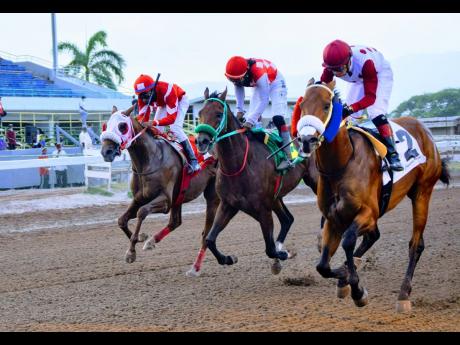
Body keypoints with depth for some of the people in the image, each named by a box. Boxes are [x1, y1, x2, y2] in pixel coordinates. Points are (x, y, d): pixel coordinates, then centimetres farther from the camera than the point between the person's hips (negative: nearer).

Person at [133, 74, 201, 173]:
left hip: (180, 100, -6)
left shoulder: (166, 91, -45)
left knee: (175, 128, -24)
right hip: (163, 104, 6)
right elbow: (143, 115, -23)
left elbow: (172, 117, -49)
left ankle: (193, 160, -18)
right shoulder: (143, 96, -27)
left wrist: (155, 123, -64)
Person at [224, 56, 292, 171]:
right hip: (259, 85, 7)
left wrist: (251, 120, -40)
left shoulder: (259, 74, -42)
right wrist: (240, 110, -9)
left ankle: (288, 157, -24)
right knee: (252, 116, 0)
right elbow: (239, 90, -4)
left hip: (275, 82, -7)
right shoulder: (237, 74, -24)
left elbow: (263, 101, -37)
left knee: (277, 118, -21)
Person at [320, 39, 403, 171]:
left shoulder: (364, 62, -45)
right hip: (359, 79, 6)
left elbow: (370, 97, -43)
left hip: (380, 74, -6)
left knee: (376, 113, -24)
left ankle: (392, 155, -23)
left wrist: (350, 108, -57)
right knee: (348, 116, -3)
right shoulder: (332, 64, -31)